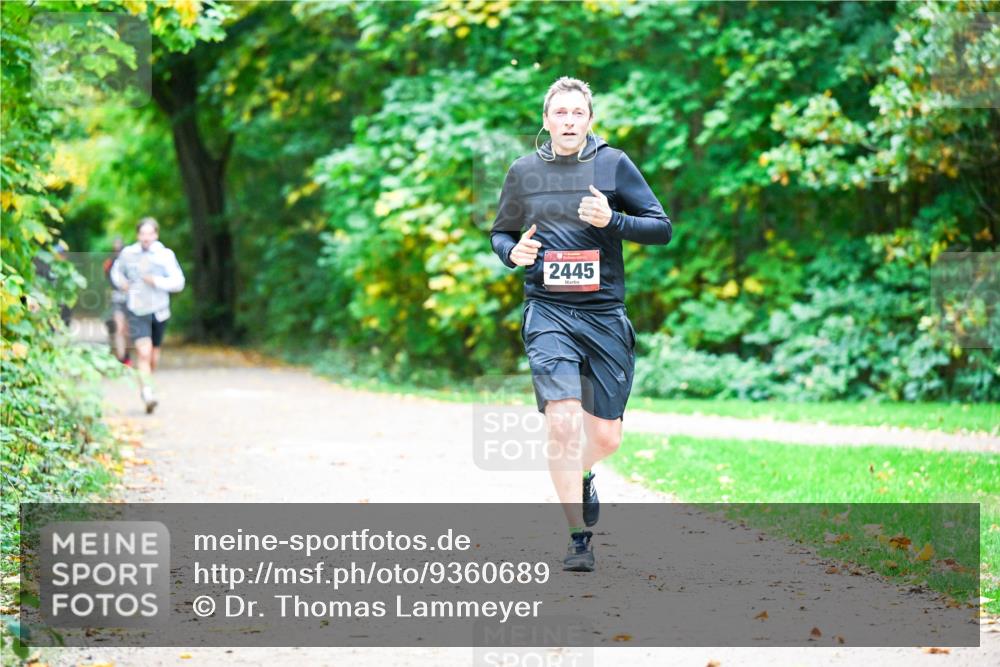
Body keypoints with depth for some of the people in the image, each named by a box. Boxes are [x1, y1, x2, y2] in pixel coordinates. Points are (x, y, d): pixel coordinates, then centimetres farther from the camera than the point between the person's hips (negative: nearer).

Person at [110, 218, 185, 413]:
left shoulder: (166, 255, -5)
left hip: (159, 311, 1)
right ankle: (147, 392, -17)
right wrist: (121, 282, 1)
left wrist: (156, 281, -20)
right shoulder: (128, 253, 1)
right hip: (136, 310, -1)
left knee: (154, 356, 13)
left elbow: (178, 282, -10)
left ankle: (145, 385, 39)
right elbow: (116, 271, 21)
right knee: (143, 352, -17)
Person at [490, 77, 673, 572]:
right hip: (548, 312, -1)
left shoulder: (613, 164, 2)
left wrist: (611, 220, -15)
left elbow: (663, 229, 2)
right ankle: (578, 538, -6)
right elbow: (500, 232, 20)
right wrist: (513, 252, -3)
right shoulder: (524, 172, 6)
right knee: (563, 422, -17)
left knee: (606, 436, 6)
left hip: (604, 313, 1)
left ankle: (580, 475, 42)